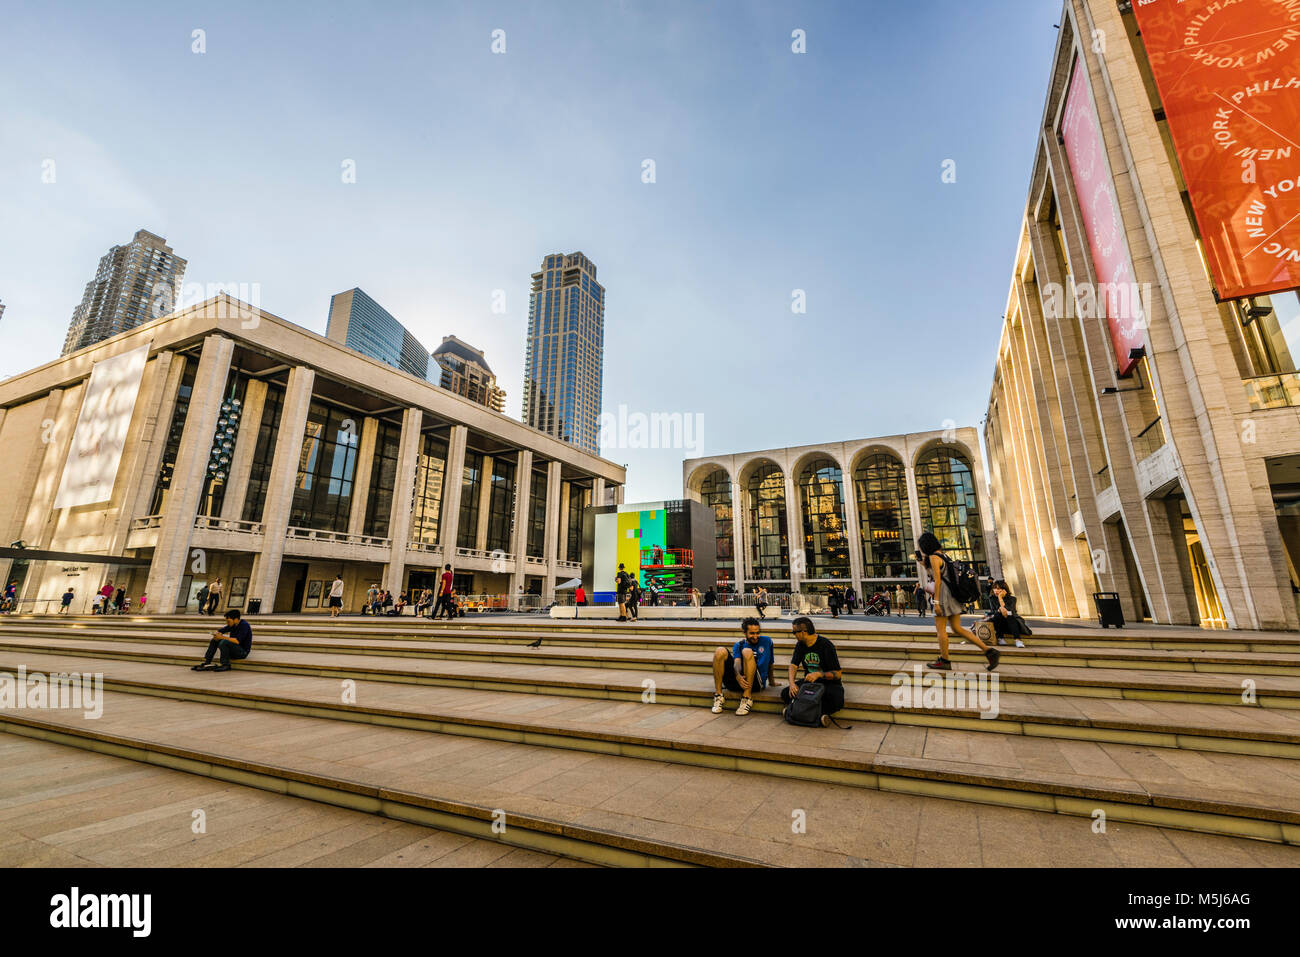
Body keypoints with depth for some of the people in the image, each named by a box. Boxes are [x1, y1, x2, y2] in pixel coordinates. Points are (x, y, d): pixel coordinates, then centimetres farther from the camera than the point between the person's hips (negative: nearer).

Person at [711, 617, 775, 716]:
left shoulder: (766, 642, 12)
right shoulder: (738, 645, 14)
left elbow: (770, 664, 23)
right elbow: (737, 663, -4)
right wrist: (738, 676, -25)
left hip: (756, 682, -2)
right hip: (737, 679, 2)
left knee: (747, 652, -29)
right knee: (720, 651, -21)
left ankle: (747, 699, -28)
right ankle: (718, 696, -18)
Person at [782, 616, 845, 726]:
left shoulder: (826, 645, -18)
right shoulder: (800, 644, 1)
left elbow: (838, 674, -17)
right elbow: (793, 665, -3)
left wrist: (819, 674, -32)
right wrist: (792, 683, -22)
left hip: (829, 683, -5)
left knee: (837, 701, -38)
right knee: (785, 693, -17)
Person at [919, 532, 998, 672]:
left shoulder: (933, 557, -11)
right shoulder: (943, 555, 16)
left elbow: (937, 580, -17)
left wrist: (936, 602, -17)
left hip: (943, 594, -9)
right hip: (953, 595, 9)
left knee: (940, 629, 0)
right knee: (957, 629, 10)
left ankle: (944, 661, 6)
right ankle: (989, 651, 4)